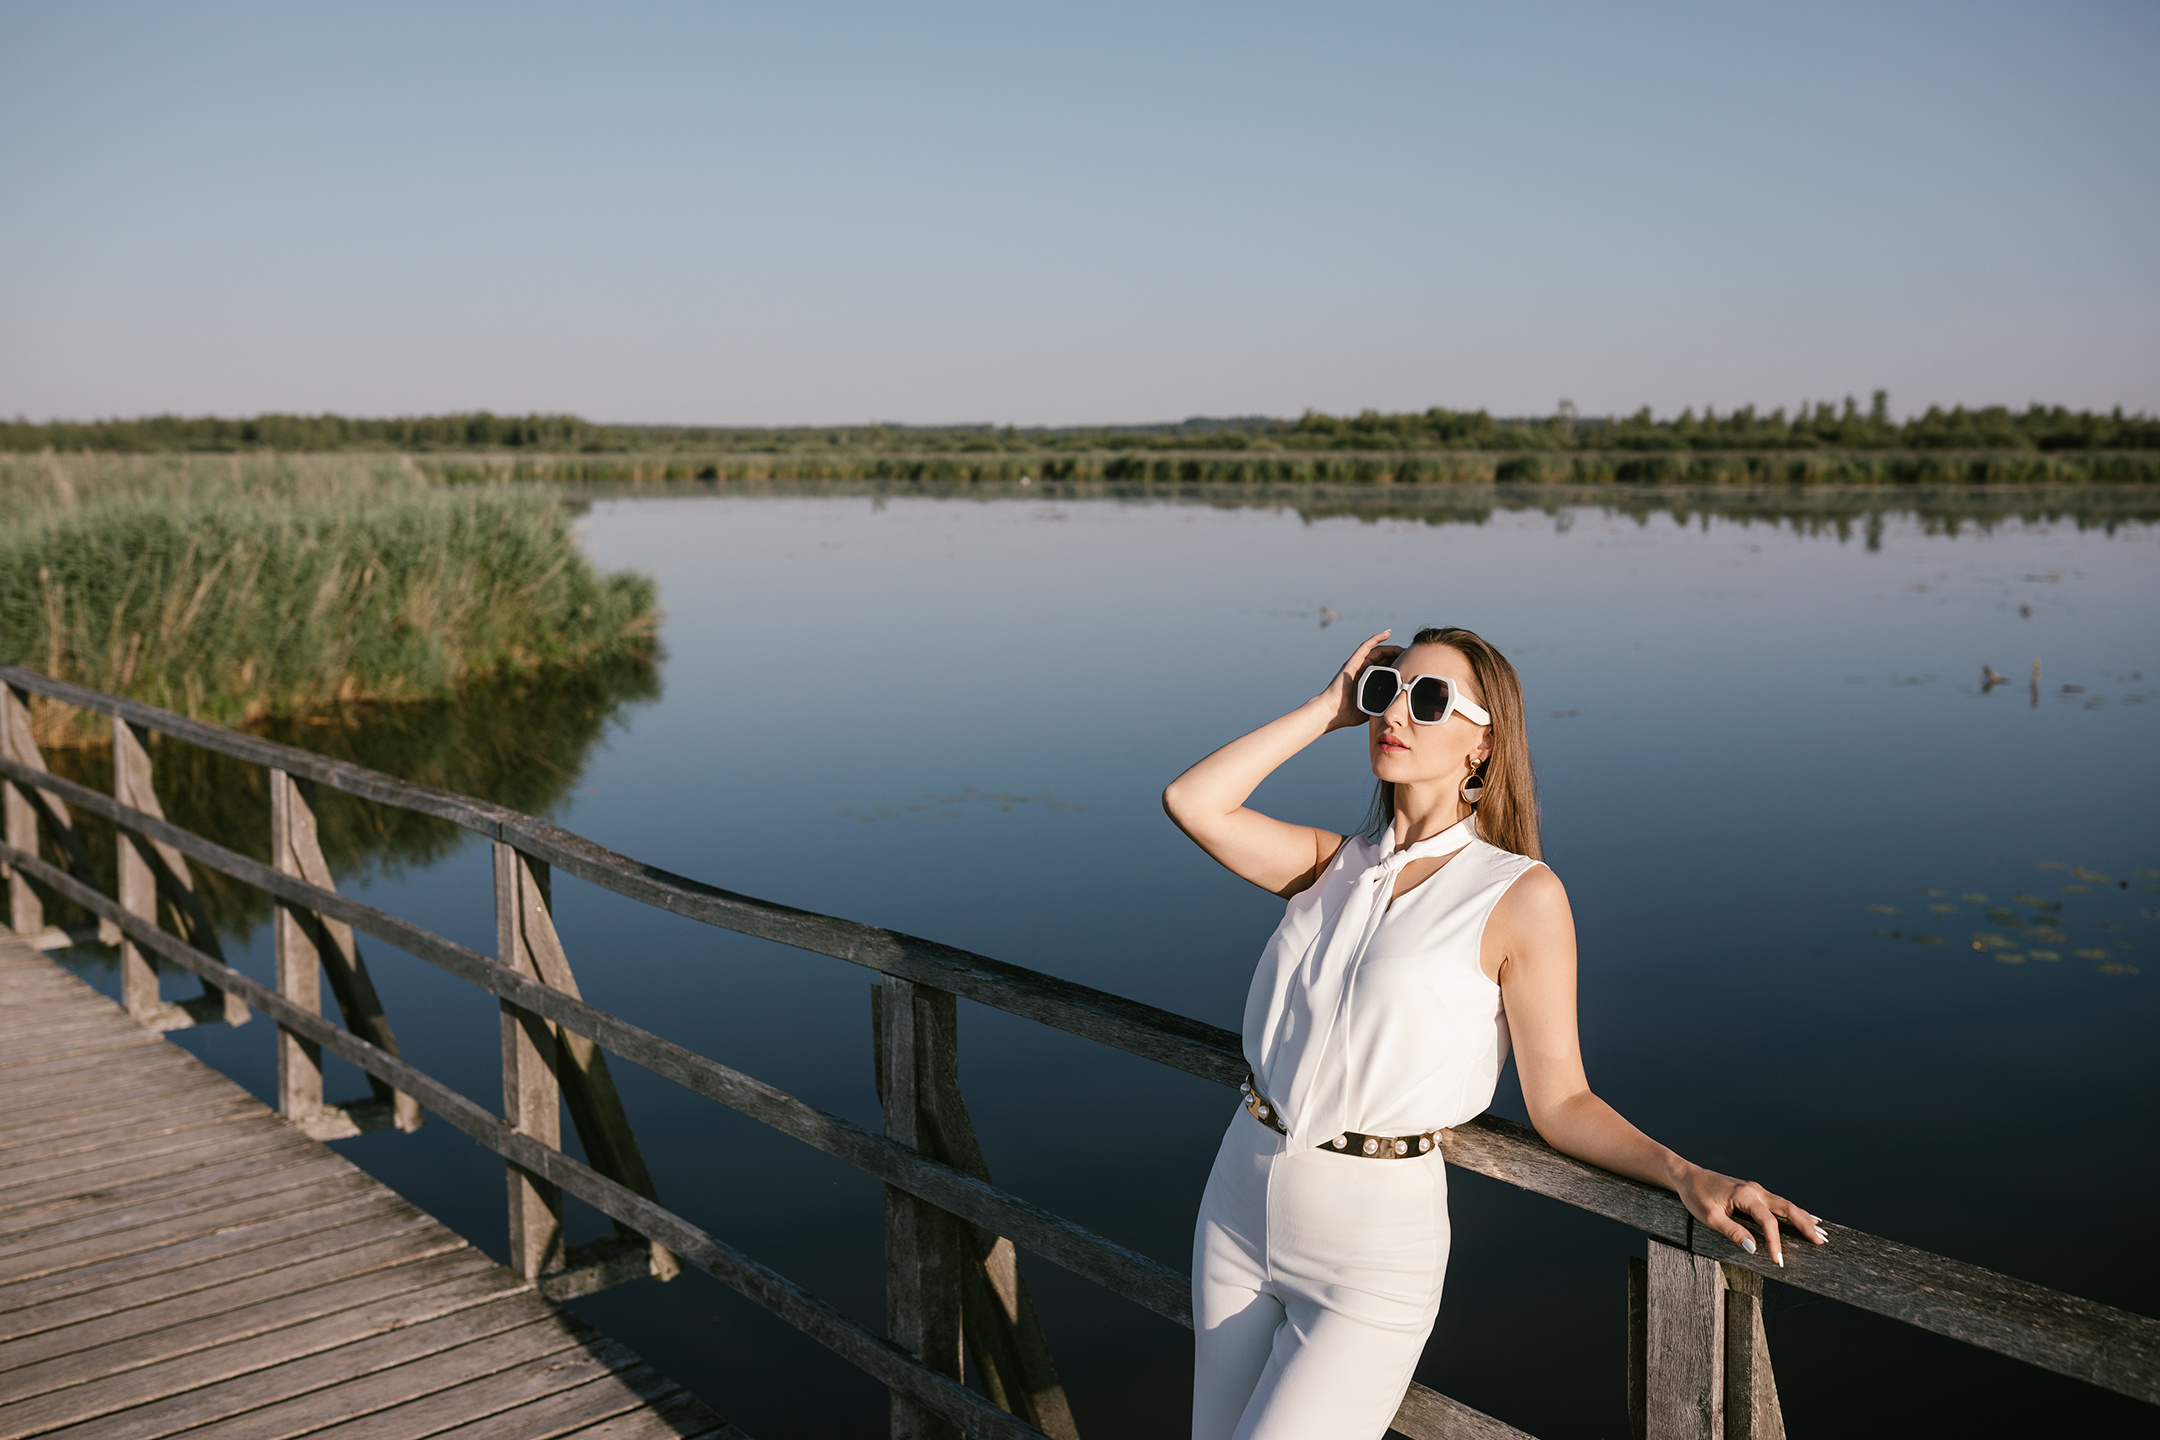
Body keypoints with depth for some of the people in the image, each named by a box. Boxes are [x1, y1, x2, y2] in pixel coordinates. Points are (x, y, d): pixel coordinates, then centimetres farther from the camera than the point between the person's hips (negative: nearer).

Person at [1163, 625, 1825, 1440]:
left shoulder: (1520, 895, -9)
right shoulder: (1337, 866, 6)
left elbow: (1561, 1102, -8)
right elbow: (1191, 803, -7)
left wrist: (1685, 1174, -24)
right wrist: (1329, 706, -1)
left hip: (1372, 1244, -5)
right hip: (1240, 1205, 6)